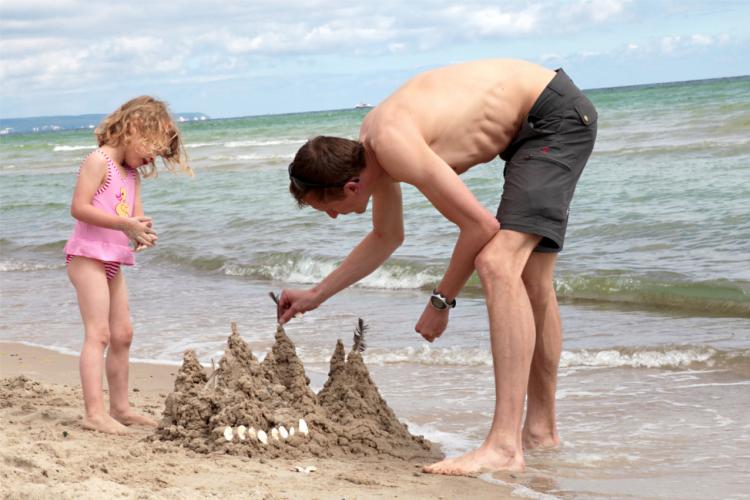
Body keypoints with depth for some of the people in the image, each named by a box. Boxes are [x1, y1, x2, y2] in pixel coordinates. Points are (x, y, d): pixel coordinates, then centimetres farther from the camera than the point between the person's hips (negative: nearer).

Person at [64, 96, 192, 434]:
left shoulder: (133, 175, 15)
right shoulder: (99, 161, -12)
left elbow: (136, 216, 10)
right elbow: (79, 208, -21)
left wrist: (142, 234, -13)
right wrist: (124, 223, -25)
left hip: (113, 262, 10)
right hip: (88, 256, -10)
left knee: (123, 334, 13)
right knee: (98, 333, -16)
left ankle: (120, 408, 22)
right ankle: (94, 413, -20)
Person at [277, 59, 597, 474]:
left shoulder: (393, 146, -26)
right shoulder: (368, 146, 4)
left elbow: (480, 226, -23)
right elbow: (386, 238, 21)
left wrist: (440, 302, -10)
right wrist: (316, 296, 22)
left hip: (557, 115, -10)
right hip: (531, 125, 10)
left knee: (498, 264, -23)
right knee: (530, 283, 16)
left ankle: (505, 447, -28)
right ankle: (541, 431, 29)